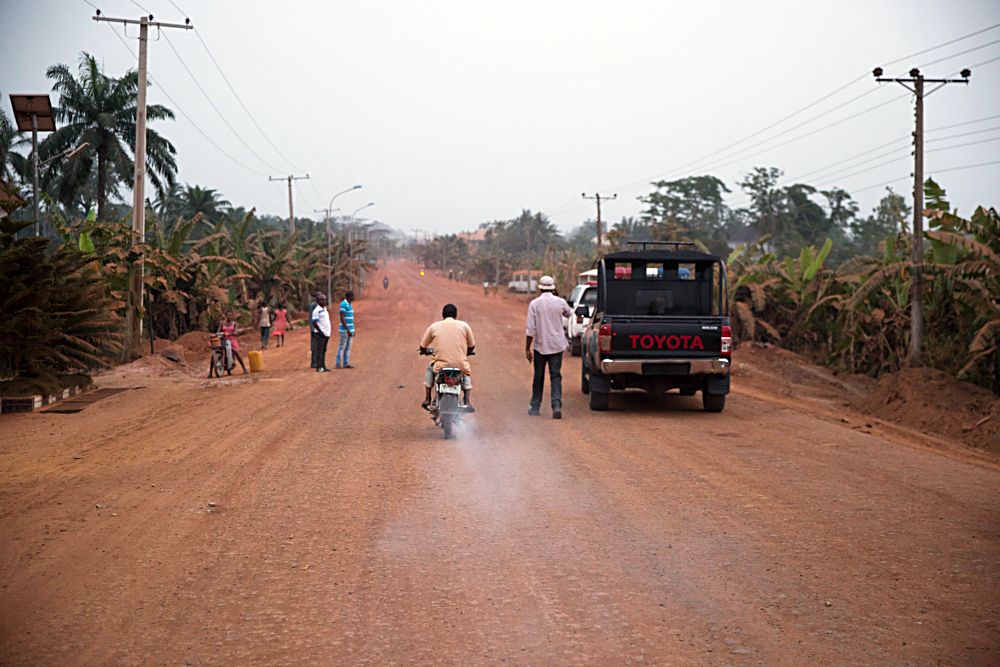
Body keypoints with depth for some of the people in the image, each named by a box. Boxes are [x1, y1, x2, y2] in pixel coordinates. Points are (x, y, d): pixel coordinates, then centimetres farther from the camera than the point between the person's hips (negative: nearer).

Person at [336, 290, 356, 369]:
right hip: (344, 330, -9)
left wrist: (353, 330, 19)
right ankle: (338, 364, -1)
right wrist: (348, 330, -22)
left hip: (350, 330, 9)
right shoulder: (343, 304, -16)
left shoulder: (350, 304, 14)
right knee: (342, 347, -5)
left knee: (348, 347, 8)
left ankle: (346, 363, 10)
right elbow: (342, 318, -20)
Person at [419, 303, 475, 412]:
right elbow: (471, 346, 13)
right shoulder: (464, 325, 6)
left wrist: (425, 351, 36)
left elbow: (422, 347, 12)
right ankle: (467, 401, 19)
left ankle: (427, 400, 29)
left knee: (429, 368, 33)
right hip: (460, 366, 0)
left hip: (441, 366, 0)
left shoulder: (434, 326, 6)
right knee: (467, 372, 35)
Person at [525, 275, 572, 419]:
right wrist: (557, 296, 19)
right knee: (556, 376, 1)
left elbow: (530, 329, -10)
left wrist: (527, 348, -3)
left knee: (538, 376, 13)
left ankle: (535, 408, 20)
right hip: (557, 346, 1)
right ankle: (557, 405, -17)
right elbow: (568, 313, 21)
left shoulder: (534, 303, -8)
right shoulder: (560, 302, -3)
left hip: (540, 346, -1)